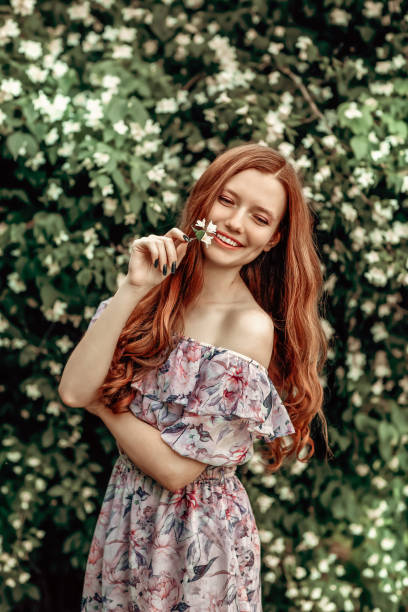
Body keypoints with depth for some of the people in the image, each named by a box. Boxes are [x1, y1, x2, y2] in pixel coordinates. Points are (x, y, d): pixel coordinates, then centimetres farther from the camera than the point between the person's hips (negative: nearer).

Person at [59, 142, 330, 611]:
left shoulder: (251, 327, -19)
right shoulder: (158, 296, -3)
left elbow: (178, 469, -20)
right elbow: (73, 389, -15)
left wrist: (101, 403, -9)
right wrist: (132, 289, -19)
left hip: (197, 534, -5)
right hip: (124, 517, 5)